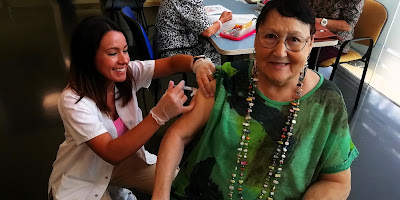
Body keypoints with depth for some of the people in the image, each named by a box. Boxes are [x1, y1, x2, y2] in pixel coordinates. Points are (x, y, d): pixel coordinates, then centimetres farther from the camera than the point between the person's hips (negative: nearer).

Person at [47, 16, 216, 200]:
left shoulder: (128, 73, -15)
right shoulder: (73, 100, -28)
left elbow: (172, 63, -17)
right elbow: (112, 153, -36)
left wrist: (197, 63, -41)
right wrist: (160, 114, -46)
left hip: (122, 156, 5)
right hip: (81, 180, -5)